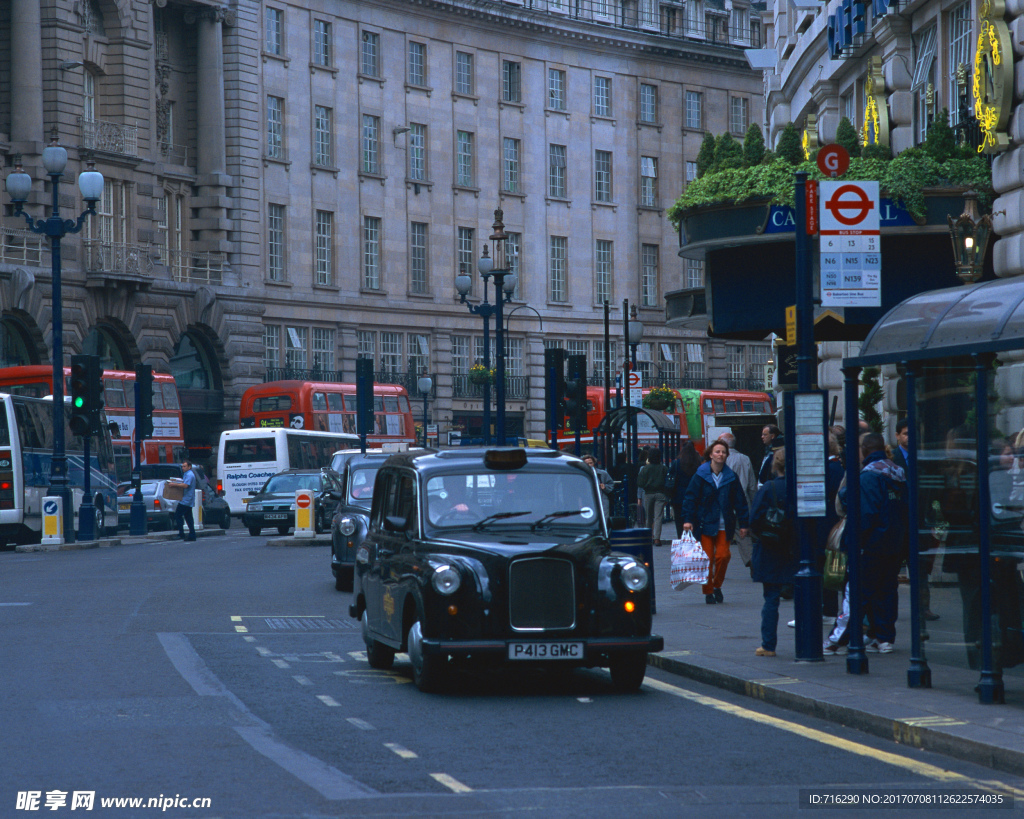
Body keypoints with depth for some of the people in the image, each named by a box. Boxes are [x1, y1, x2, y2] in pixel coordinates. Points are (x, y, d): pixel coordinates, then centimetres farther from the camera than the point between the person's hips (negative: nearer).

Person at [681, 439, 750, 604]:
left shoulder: (731, 477, 4)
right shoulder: (701, 476, -2)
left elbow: (740, 502, 9)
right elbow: (690, 498, -2)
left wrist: (743, 524, 6)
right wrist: (688, 519, -11)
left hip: (724, 525, 2)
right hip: (705, 524, -2)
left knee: (723, 555, -9)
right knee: (707, 558, -4)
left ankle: (717, 586, 15)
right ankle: (708, 592, 9)